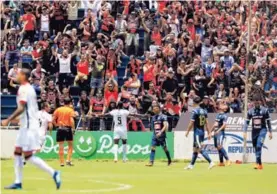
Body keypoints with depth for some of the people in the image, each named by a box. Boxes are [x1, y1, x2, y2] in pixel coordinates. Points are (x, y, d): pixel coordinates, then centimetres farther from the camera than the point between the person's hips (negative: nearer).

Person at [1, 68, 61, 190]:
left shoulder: (23, 89, -14)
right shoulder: (30, 88, 16)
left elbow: (21, 108, -21)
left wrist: (8, 120, -18)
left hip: (28, 126, -10)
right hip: (26, 126, 10)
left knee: (28, 156, -10)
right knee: (17, 153, 11)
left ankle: (53, 173, -12)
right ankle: (18, 183, 10)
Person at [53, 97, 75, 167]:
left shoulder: (58, 110, 6)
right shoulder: (70, 110, -2)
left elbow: (53, 120, 0)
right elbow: (71, 120, -14)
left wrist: (57, 125, 12)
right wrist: (73, 128, -9)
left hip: (60, 128, 2)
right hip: (68, 128, -2)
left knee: (61, 146, 5)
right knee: (70, 145, 11)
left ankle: (61, 162, 5)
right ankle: (68, 160, 0)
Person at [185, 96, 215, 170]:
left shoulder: (195, 111, -13)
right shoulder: (204, 111, 8)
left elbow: (191, 123, -13)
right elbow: (206, 123, 9)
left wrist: (187, 132, -4)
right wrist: (209, 133, 12)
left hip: (197, 132, -8)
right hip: (202, 132, 8)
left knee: (200, 149, -10)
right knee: (195, 149, 15)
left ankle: (211, 162, -21)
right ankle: (191, 165, 20)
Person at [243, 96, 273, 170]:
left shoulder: (264, 110, -4)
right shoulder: (251, 111, 3)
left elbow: (268, 121, 1)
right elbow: (247, 122, 5)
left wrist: (270, 132, 2)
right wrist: (244, 132, -4)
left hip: (262, 130, -4)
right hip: (254, 131, 4)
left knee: (259, 146, -20)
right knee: (256, 148, 7)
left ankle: (258, 163, -25)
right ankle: (259, 164, 16)